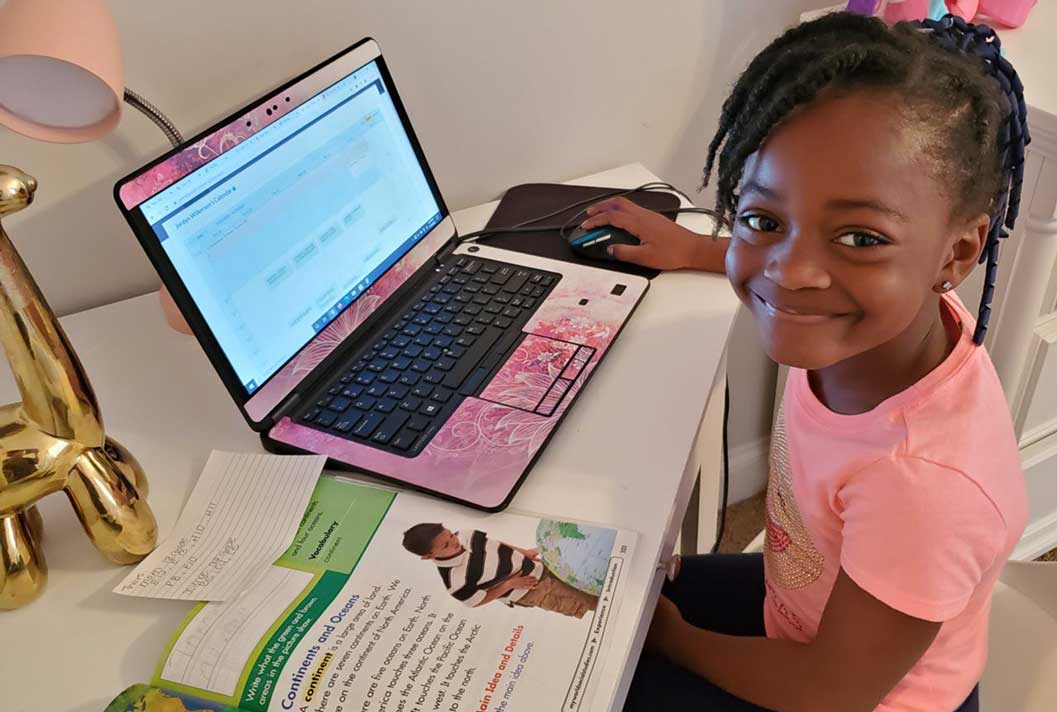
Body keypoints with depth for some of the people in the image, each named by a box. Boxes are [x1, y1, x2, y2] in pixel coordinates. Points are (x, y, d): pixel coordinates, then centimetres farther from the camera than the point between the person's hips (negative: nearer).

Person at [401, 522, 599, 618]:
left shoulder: (464, 536, -15)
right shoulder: (456, 581, -32)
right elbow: (477, 601, -16)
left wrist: (524, 552, -2)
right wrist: (509, 583, -20)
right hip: (531, 592, -5)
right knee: (586, 603, 3)